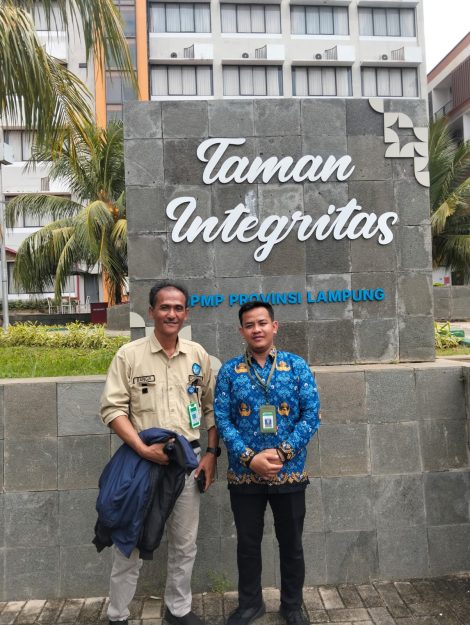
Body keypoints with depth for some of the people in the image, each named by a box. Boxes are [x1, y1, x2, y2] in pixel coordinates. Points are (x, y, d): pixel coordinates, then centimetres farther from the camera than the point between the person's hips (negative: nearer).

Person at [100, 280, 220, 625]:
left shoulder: (198, 355, 4)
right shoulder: (129, 354, -6)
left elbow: (211, 408, 9)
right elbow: (113, 408, -9)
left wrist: (212, 453, 3)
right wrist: (143, 449, -18)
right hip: (141, 460, -3)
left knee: (185, 543, 16)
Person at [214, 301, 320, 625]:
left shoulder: (297, 366, -3)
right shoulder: (229, 371, -2)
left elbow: (312, 413, -7)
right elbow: (222, 419, -5)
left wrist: (283, 452, -16)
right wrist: (250, 457, -17)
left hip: (289, 473, 0)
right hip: (244, 474, 1)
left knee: (291, 543, 16)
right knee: (248, 543, 16)